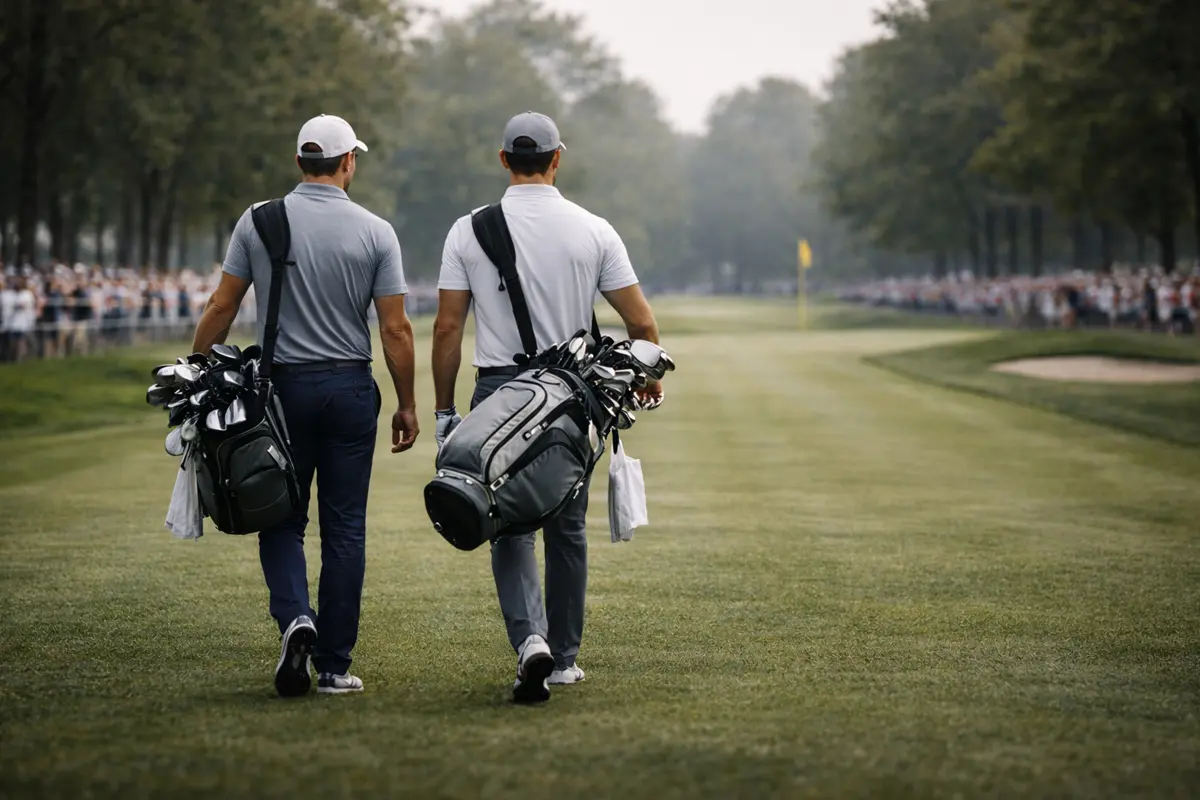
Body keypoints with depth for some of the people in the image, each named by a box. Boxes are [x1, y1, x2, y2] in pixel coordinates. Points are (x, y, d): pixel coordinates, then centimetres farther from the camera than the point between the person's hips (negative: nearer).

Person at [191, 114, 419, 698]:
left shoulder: (257, 222, -1)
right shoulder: (374, 232, -3)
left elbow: (221, 309, -1)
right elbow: (395, 330, -4)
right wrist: (407, 405, 5)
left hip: (283, 386, 1)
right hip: (350, 388, 0)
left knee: (281, 518, 11)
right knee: (345, 528, 6)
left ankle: (296, 618, -15)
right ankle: (334, 666, 7)